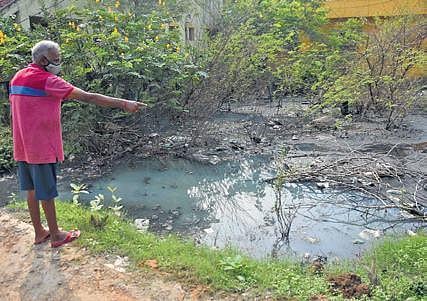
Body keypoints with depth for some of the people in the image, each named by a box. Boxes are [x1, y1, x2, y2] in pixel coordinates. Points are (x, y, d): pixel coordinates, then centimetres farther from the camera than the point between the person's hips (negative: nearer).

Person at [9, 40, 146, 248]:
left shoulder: (17, 78, 10)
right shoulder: (47, 80, -18)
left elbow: (16, 108, 17)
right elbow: (88, 97, -22)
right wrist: (123, 103, -22)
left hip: (22, 147, 8)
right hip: (42, 147, -8)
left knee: (32, 189, 16)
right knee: (46, 192, 4)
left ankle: (39, 232, 29)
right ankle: (56, 235, 19)